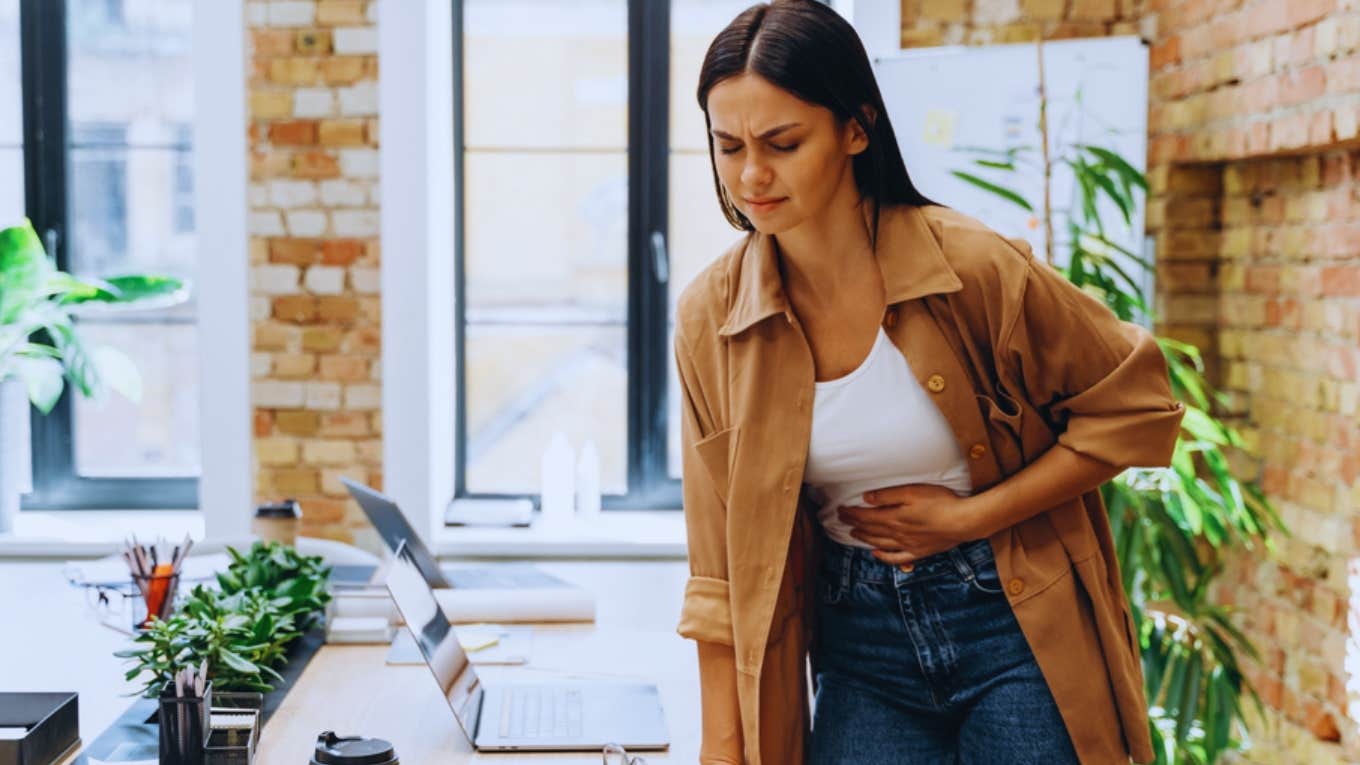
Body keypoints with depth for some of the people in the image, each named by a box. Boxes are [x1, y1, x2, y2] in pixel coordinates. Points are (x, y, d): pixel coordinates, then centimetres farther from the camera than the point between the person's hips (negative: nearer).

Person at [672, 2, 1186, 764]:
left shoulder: (974, 266, -16)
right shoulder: (710, 316, -7)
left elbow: (1137, 407, -6)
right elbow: (723, 564, -2)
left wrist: (968, 516, -13)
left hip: (1014, 623, -2)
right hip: (860, 645, 2)